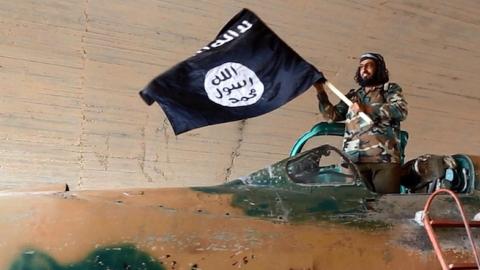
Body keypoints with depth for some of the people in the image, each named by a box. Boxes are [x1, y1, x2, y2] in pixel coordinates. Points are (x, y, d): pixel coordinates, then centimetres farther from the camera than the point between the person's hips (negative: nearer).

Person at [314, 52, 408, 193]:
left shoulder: (389, 88, 17)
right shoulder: (353, 95, 28)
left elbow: (401, 111, -1)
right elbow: (332, 114, 21)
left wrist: (367, 109, -8)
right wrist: (321, 92, 10)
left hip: (384, 158, -3)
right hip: (354, 160, 3)